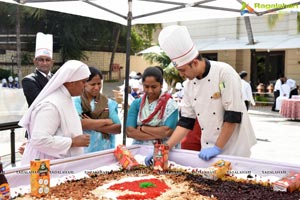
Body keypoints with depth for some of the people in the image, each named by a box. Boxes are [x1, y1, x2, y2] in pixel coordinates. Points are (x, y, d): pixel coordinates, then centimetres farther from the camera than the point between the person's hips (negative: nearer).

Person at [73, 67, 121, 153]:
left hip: (106, 150, 2)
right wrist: (106, 121, -7)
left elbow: (118, 128, 1)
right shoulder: (76, 102, -1)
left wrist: (96, 127, -11)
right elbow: (78, 124, -15)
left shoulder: (109, 103, 6)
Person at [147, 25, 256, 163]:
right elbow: (185, 121, 6)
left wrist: (217, 148, -17)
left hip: (234, 149, -5)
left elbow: (233, 115, -19)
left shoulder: (224, 72, -16)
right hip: (209, 150, 6)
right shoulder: (190, 84, 3)